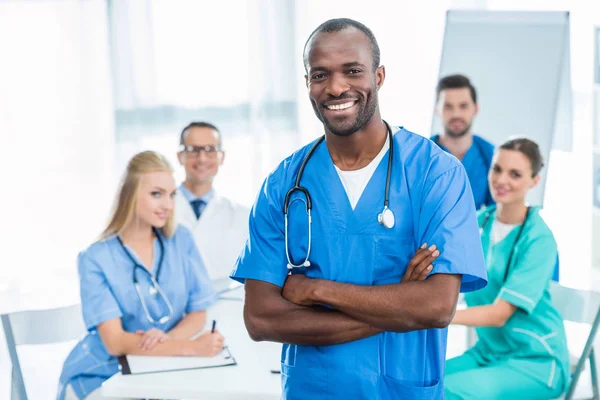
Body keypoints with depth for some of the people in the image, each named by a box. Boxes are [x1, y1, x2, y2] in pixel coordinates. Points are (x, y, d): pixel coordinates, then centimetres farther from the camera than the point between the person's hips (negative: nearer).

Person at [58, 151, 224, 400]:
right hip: (102, 377, -3)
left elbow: (197, 314, 4)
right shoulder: (97, 258, -11)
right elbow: (115, 342, -18)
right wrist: (190, 347, -29)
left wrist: (167, 338, -18)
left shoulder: (181, 241, -1)